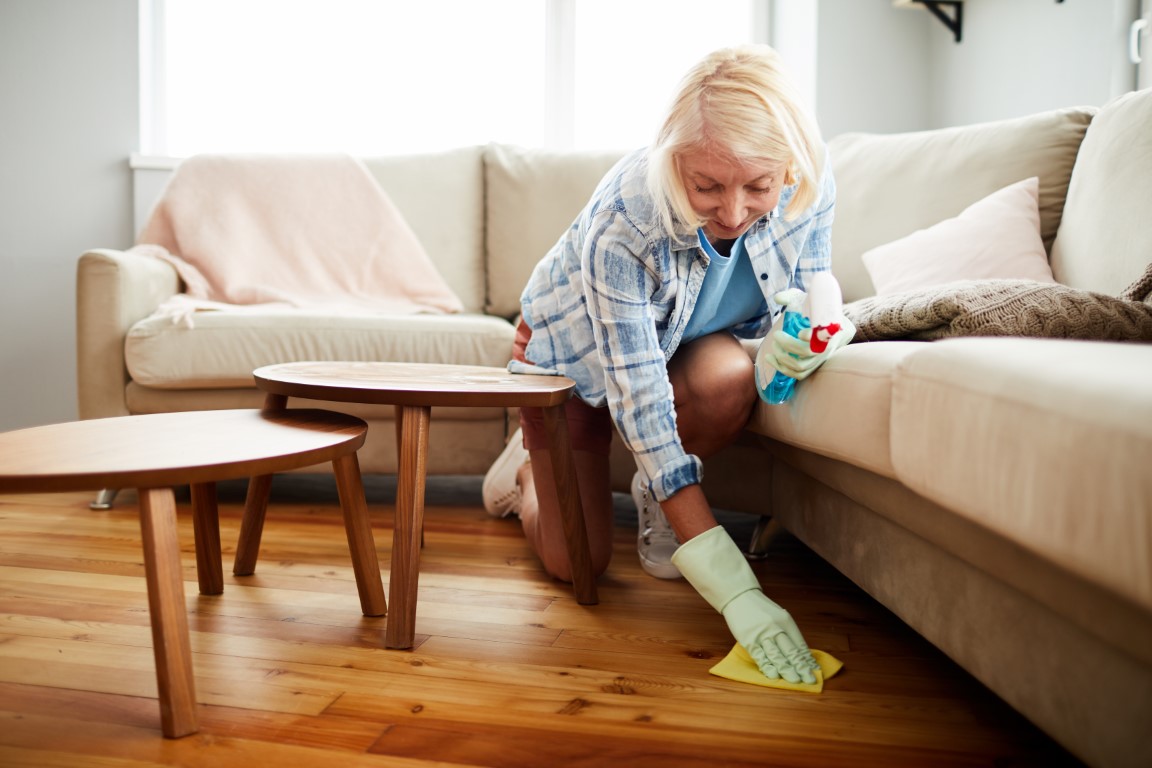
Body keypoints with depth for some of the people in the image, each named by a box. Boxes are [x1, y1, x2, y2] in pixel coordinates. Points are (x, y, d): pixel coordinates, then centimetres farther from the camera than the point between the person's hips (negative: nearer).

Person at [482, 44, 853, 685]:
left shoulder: (813, 193, -28)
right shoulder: (621, 222, -41)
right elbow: (640, 399, -41)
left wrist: (783, 354, -41)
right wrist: (734, 588, -44)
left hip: (689, 337, 4)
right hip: (573, 350, -3)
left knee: (726, 378, -35)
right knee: (576, 561, -4)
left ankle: (657, 496, -2)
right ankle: (528, 467, 31)